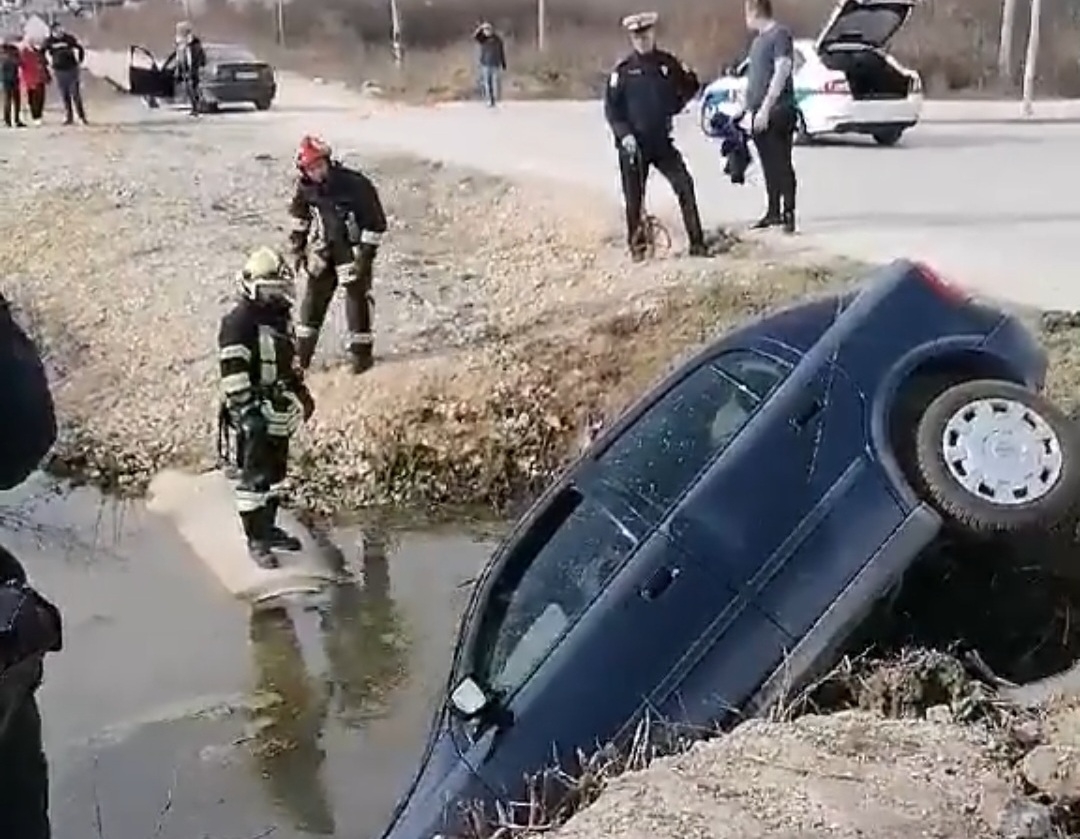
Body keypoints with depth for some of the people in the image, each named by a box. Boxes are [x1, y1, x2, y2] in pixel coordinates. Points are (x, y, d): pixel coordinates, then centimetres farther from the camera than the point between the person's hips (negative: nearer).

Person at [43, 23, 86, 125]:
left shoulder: (69, 38, -4)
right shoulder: (49, 41, -2)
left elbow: (80, 49, 8)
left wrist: (79, 62, 5)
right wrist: (48, 64, 8)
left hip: (72, 70, -2)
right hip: (59, 71, 2)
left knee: (76, 96, -4)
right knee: (65, 97, 4)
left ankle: (82, 117, 2)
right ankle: (69, 118, 9)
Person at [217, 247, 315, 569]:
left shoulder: (280, 314, 9)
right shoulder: (238, 322, -19)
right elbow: (233, 372, -22)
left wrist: (301, 391, 23)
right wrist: (247, 410, -25)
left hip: (280, 412, 9)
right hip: (255, 414, -9)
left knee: (276, 473, 19)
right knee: (254, 478, -1)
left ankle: (269, 527, 33)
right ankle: (255, 540, 7)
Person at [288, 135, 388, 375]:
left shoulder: (355, 184, -23)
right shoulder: (305, 187, -7)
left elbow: (376, 221, -18)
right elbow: (299, 214, 14)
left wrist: (366, 254, -19)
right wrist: (297, 246, 13)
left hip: (353, 247, -5)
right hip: (325, 247, 5)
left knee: (357, 296, -6)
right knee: (314, 297, 7)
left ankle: (361, 352, 6)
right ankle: (301, 354, 15)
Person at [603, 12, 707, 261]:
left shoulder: (668, 63, 3)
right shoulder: (623, 69, -4)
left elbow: (691, 84, 20)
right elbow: (611, 107, -4)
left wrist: (675, 105, 10)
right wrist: (624, 134, -15)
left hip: (662, 141, 2)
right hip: (633, 143, -1)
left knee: (685, 186, -9)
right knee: (634, 197, 3)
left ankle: (697, 243, -4)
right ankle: (637, 246, 17)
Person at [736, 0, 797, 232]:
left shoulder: (780, 35, -8)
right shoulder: (758, 40, 17)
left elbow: (781, 73, -16)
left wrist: (766, 108, -20)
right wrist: (743, 108, 19)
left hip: (778, 111, -8)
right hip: (759, 113, 8)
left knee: (782, 164, -8)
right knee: (769, 165, 11)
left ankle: (789, 214, -6)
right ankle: (773, 212, 17)